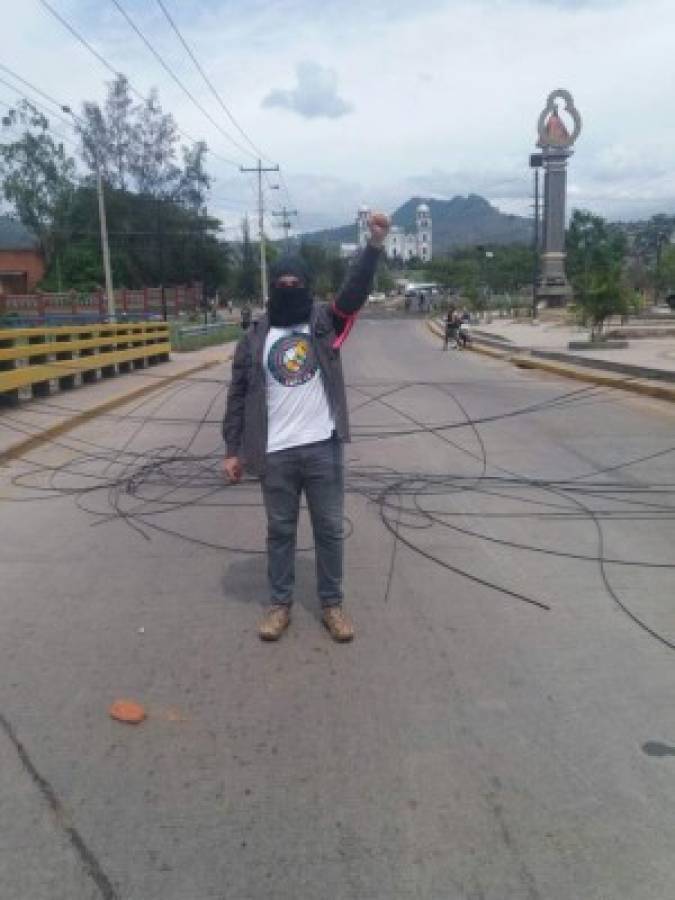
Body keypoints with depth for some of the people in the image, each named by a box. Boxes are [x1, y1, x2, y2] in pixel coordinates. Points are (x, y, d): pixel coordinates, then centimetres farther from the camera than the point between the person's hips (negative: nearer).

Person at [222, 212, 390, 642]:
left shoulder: (325, 324, 3)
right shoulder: (255, 338, 4)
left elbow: (355, 291, -15)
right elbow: (239, 397, 6)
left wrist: (375, 244, -30)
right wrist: (234, 450, 2)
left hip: (324, 448, 0)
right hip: (275, 454, 1)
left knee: (330, 529, 10)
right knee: (280, 530, 13)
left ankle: (333, 604, 27)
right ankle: (280, 604, 29)